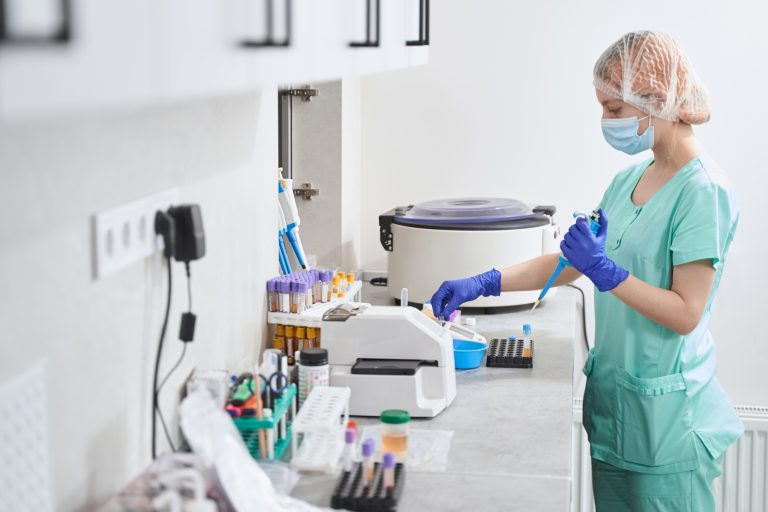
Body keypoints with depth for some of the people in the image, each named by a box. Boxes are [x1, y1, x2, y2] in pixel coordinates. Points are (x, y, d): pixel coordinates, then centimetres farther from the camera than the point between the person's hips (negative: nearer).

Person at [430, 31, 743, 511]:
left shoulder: (702, 191, -16)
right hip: (613, 394, 8)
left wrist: (606, 271, -25)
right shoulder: (630, 180, 9)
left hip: (666, 413, -7)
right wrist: (482, 284, 4)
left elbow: (685, 314, -18)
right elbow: (571, 262, 12)